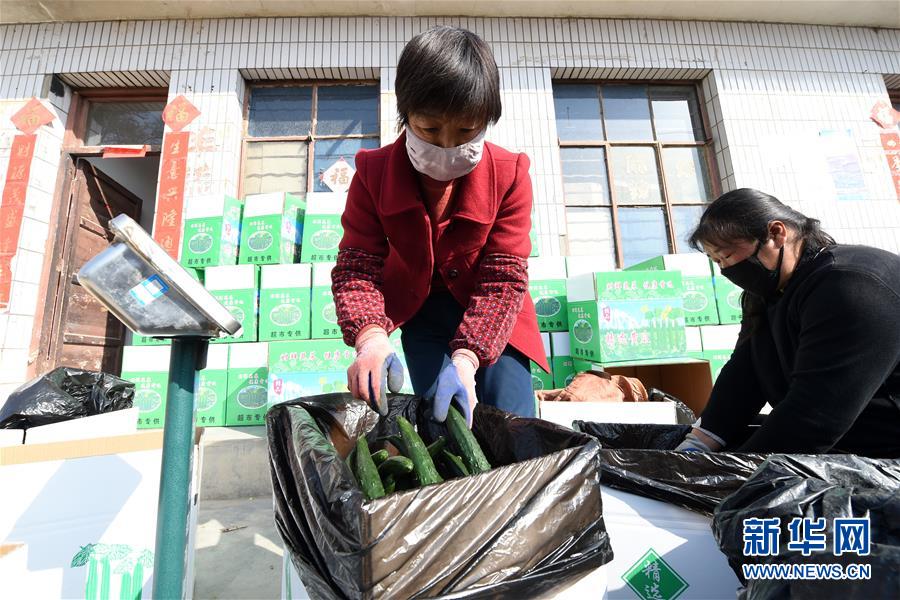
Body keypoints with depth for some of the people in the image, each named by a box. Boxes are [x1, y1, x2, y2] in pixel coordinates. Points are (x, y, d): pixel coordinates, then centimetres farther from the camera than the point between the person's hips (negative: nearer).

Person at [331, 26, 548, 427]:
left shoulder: (509, 175, -20)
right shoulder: (373, 173, -16)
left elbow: (503, 277, -23)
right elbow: (357, 266, -18)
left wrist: (466, 357, -36)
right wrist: (370, 338, -38)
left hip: (490, 317, 0)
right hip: (421, 313, 1)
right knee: (440, 418, -1)